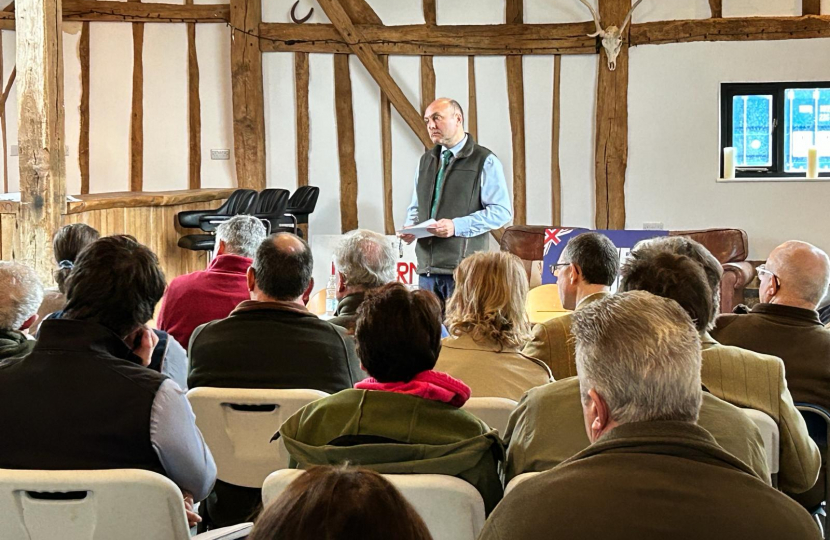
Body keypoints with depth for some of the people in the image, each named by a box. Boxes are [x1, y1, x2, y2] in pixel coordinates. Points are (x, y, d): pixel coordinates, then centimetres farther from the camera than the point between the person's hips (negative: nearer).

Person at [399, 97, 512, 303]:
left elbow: (502, 212, -8)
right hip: (427, 267, 6)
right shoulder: (426, 161, 19)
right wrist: (410, 226, 4)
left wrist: (457, 226, -17)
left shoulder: (485, 161, -1)